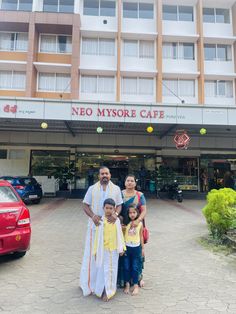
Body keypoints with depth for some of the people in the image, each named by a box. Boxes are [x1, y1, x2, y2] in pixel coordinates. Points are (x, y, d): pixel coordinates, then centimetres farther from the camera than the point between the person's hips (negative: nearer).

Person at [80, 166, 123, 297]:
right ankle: (90, 282, 18)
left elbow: (119, 205, 6)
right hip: (95, 225, -1)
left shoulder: (116, 189, 5)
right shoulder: (92, 189, 3)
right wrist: (93, 216, -14)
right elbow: (85, 205, 3)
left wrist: (116, 214, -15)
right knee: (92, 253, 3)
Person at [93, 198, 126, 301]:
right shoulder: (101, 221, -8)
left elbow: (120, 235, 5)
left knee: (113, 270, 12)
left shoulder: (117, 220, -2)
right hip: (103, 250, -2)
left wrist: (121, 248, 3)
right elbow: (97, 237, -4)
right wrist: (95, 251, -2)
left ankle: (110, 291, 28)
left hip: (114, 250, 2)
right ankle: (104, 292, 19)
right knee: (104, 270, 3)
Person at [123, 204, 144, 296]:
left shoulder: (140, 224, -4)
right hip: (127, 247, 0)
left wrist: (143, 248, 8)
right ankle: (127, 284, 26)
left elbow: (141, 236, 5)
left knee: (135, 267, 7)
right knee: (126, 267, 10)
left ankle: (136, 285, 22)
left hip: (136, 248, 0)